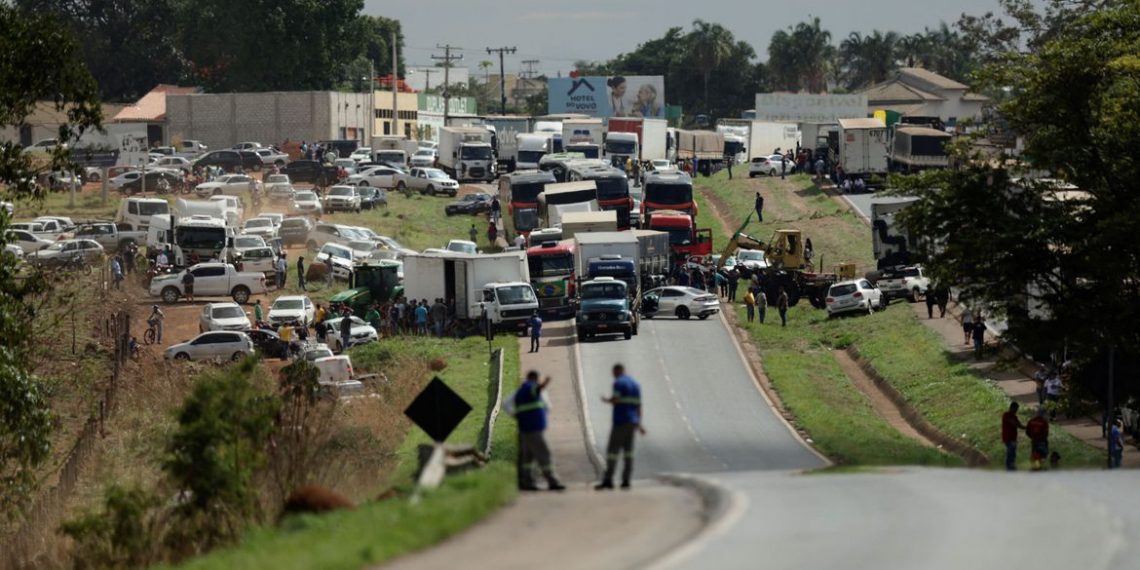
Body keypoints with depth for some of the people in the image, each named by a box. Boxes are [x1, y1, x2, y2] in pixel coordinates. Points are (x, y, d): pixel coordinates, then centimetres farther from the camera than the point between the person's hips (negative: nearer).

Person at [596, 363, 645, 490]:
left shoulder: (618, 383, -8)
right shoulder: (635, 384, 15)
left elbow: (615, 400, -17)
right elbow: (638, 405, 15)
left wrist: (606, 400, 6)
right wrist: (639, 424, 18)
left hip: (620, 421, -7)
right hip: (632, 422, 7)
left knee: (613, 450, -7)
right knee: (628, 450, 8)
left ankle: (608, 480, -12)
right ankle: (626, 481, 2)